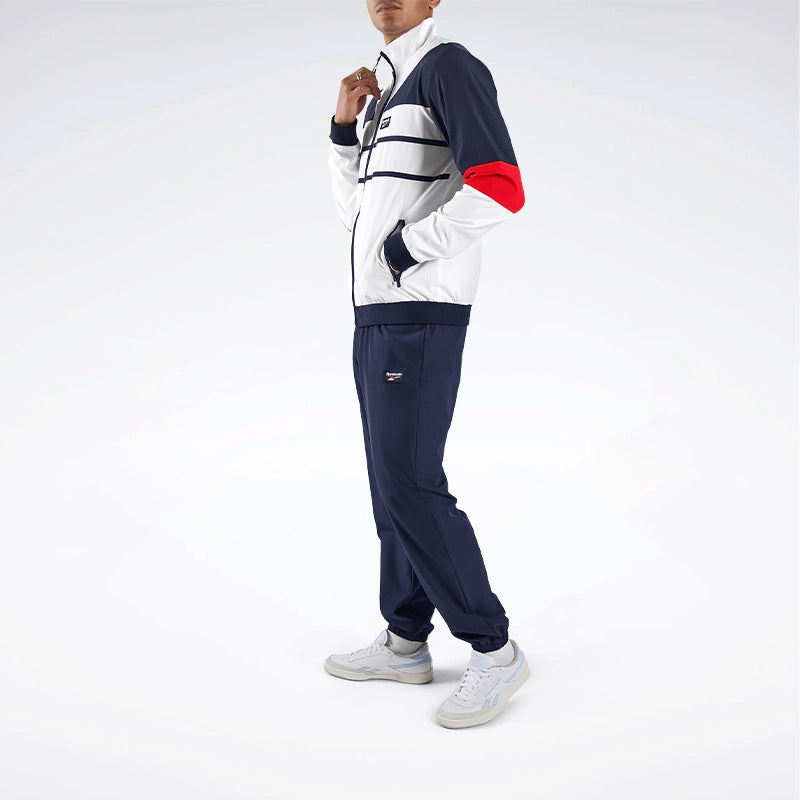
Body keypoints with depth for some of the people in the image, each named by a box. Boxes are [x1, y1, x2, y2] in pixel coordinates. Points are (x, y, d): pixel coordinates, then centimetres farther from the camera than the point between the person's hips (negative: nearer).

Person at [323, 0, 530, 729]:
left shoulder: (450, 67, -8)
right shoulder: (389, 90, 20)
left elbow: (500, 190, -22)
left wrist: (404, 247, -14)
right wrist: (345, 126, 11)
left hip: (420, 320, -9)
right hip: (377, 316, 9)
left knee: (411, 485, -11)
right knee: (391, 483, 11)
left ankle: (493, 649, 0)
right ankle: (406, 641, 21)